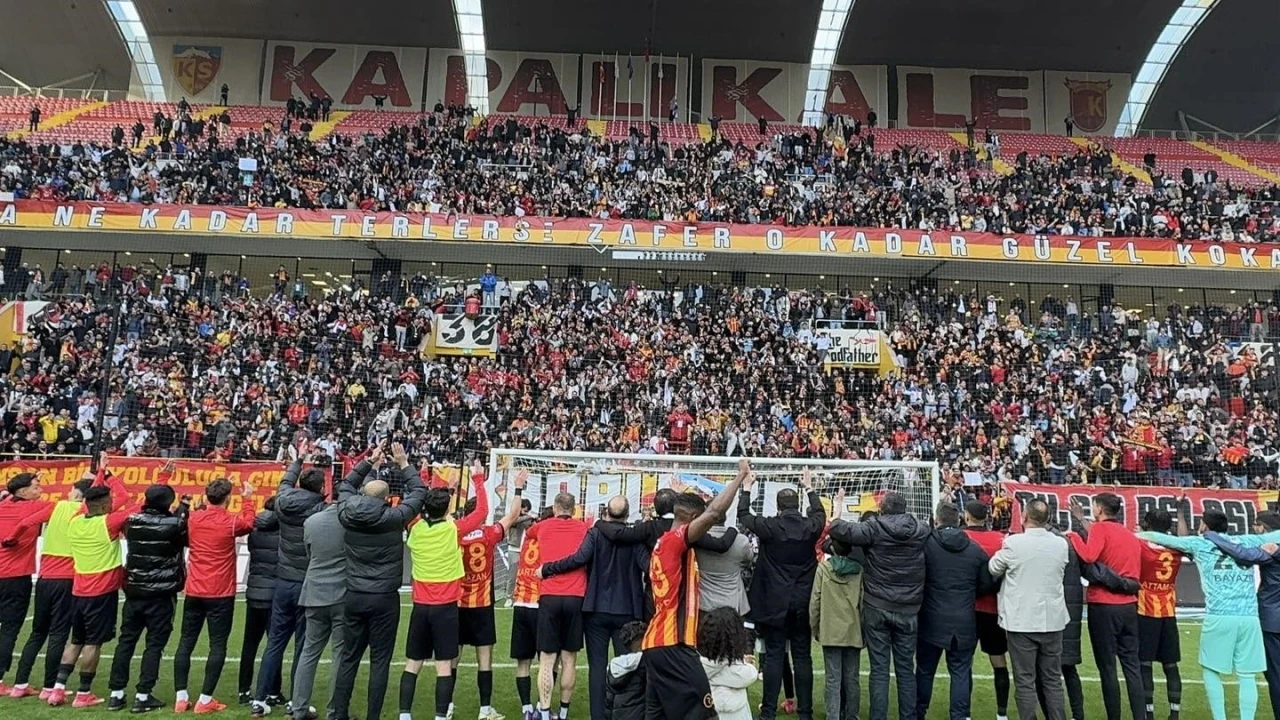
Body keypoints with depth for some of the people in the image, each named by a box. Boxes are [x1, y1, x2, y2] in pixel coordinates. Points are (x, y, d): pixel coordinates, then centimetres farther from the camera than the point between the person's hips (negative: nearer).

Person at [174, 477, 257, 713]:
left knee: (185, 643, 11)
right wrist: (247, 499, 23)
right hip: (220, 594, -4)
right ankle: (205, 700, 1)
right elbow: (249, 523, 14)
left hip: (194, 592, 4)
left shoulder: (193, 519, 0)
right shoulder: (231, 521, -9)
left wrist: (206, 504, 28)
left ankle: (180, 698, 13)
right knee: (217, 646, 2)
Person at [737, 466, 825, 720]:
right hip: (803, 602, 2)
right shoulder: (811, 526, -4)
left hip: (775, 602, -2)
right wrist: (809, 488, 32)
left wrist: (746, 488, 18)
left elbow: (743, 516, 5)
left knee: (774, 656, 2)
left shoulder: (770, 527, -11)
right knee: (803, 656, 8)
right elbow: (821, 513, 20)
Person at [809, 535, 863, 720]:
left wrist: (815, 628, 8)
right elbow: (863, 602, 0)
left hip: (831, 631, -1)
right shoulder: (859, 570, -2)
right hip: (854, 631, 2)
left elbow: (815, 601, -3)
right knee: (852, 678, 11)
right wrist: (864, 628, 10)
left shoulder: (823, 567, -4)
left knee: (833, 679, 2)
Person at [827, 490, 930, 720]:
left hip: (876, 608, -2)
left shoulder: (874, 529, -11)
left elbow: (837, 529, -16)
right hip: (908, 610, 3)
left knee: (879, 669, 3)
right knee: (906, 668, 13)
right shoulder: (922, 530, -1)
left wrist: (836, 517, 4)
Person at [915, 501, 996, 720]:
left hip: (932, 620, -1)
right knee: (961, 673, 8)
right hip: (964, 622, 2)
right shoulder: (975, 549, 0)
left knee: (925, 670, 12)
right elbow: (987, 585, 3)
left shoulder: (926, 544, -9)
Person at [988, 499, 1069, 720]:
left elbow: (994, 569, 2)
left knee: (1025, 682, 3)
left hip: (1021, 621, -4)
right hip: (1053, 620, 4)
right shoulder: (1061, 544, -1)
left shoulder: (1013, 543, -13)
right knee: (1053, 681, 13)